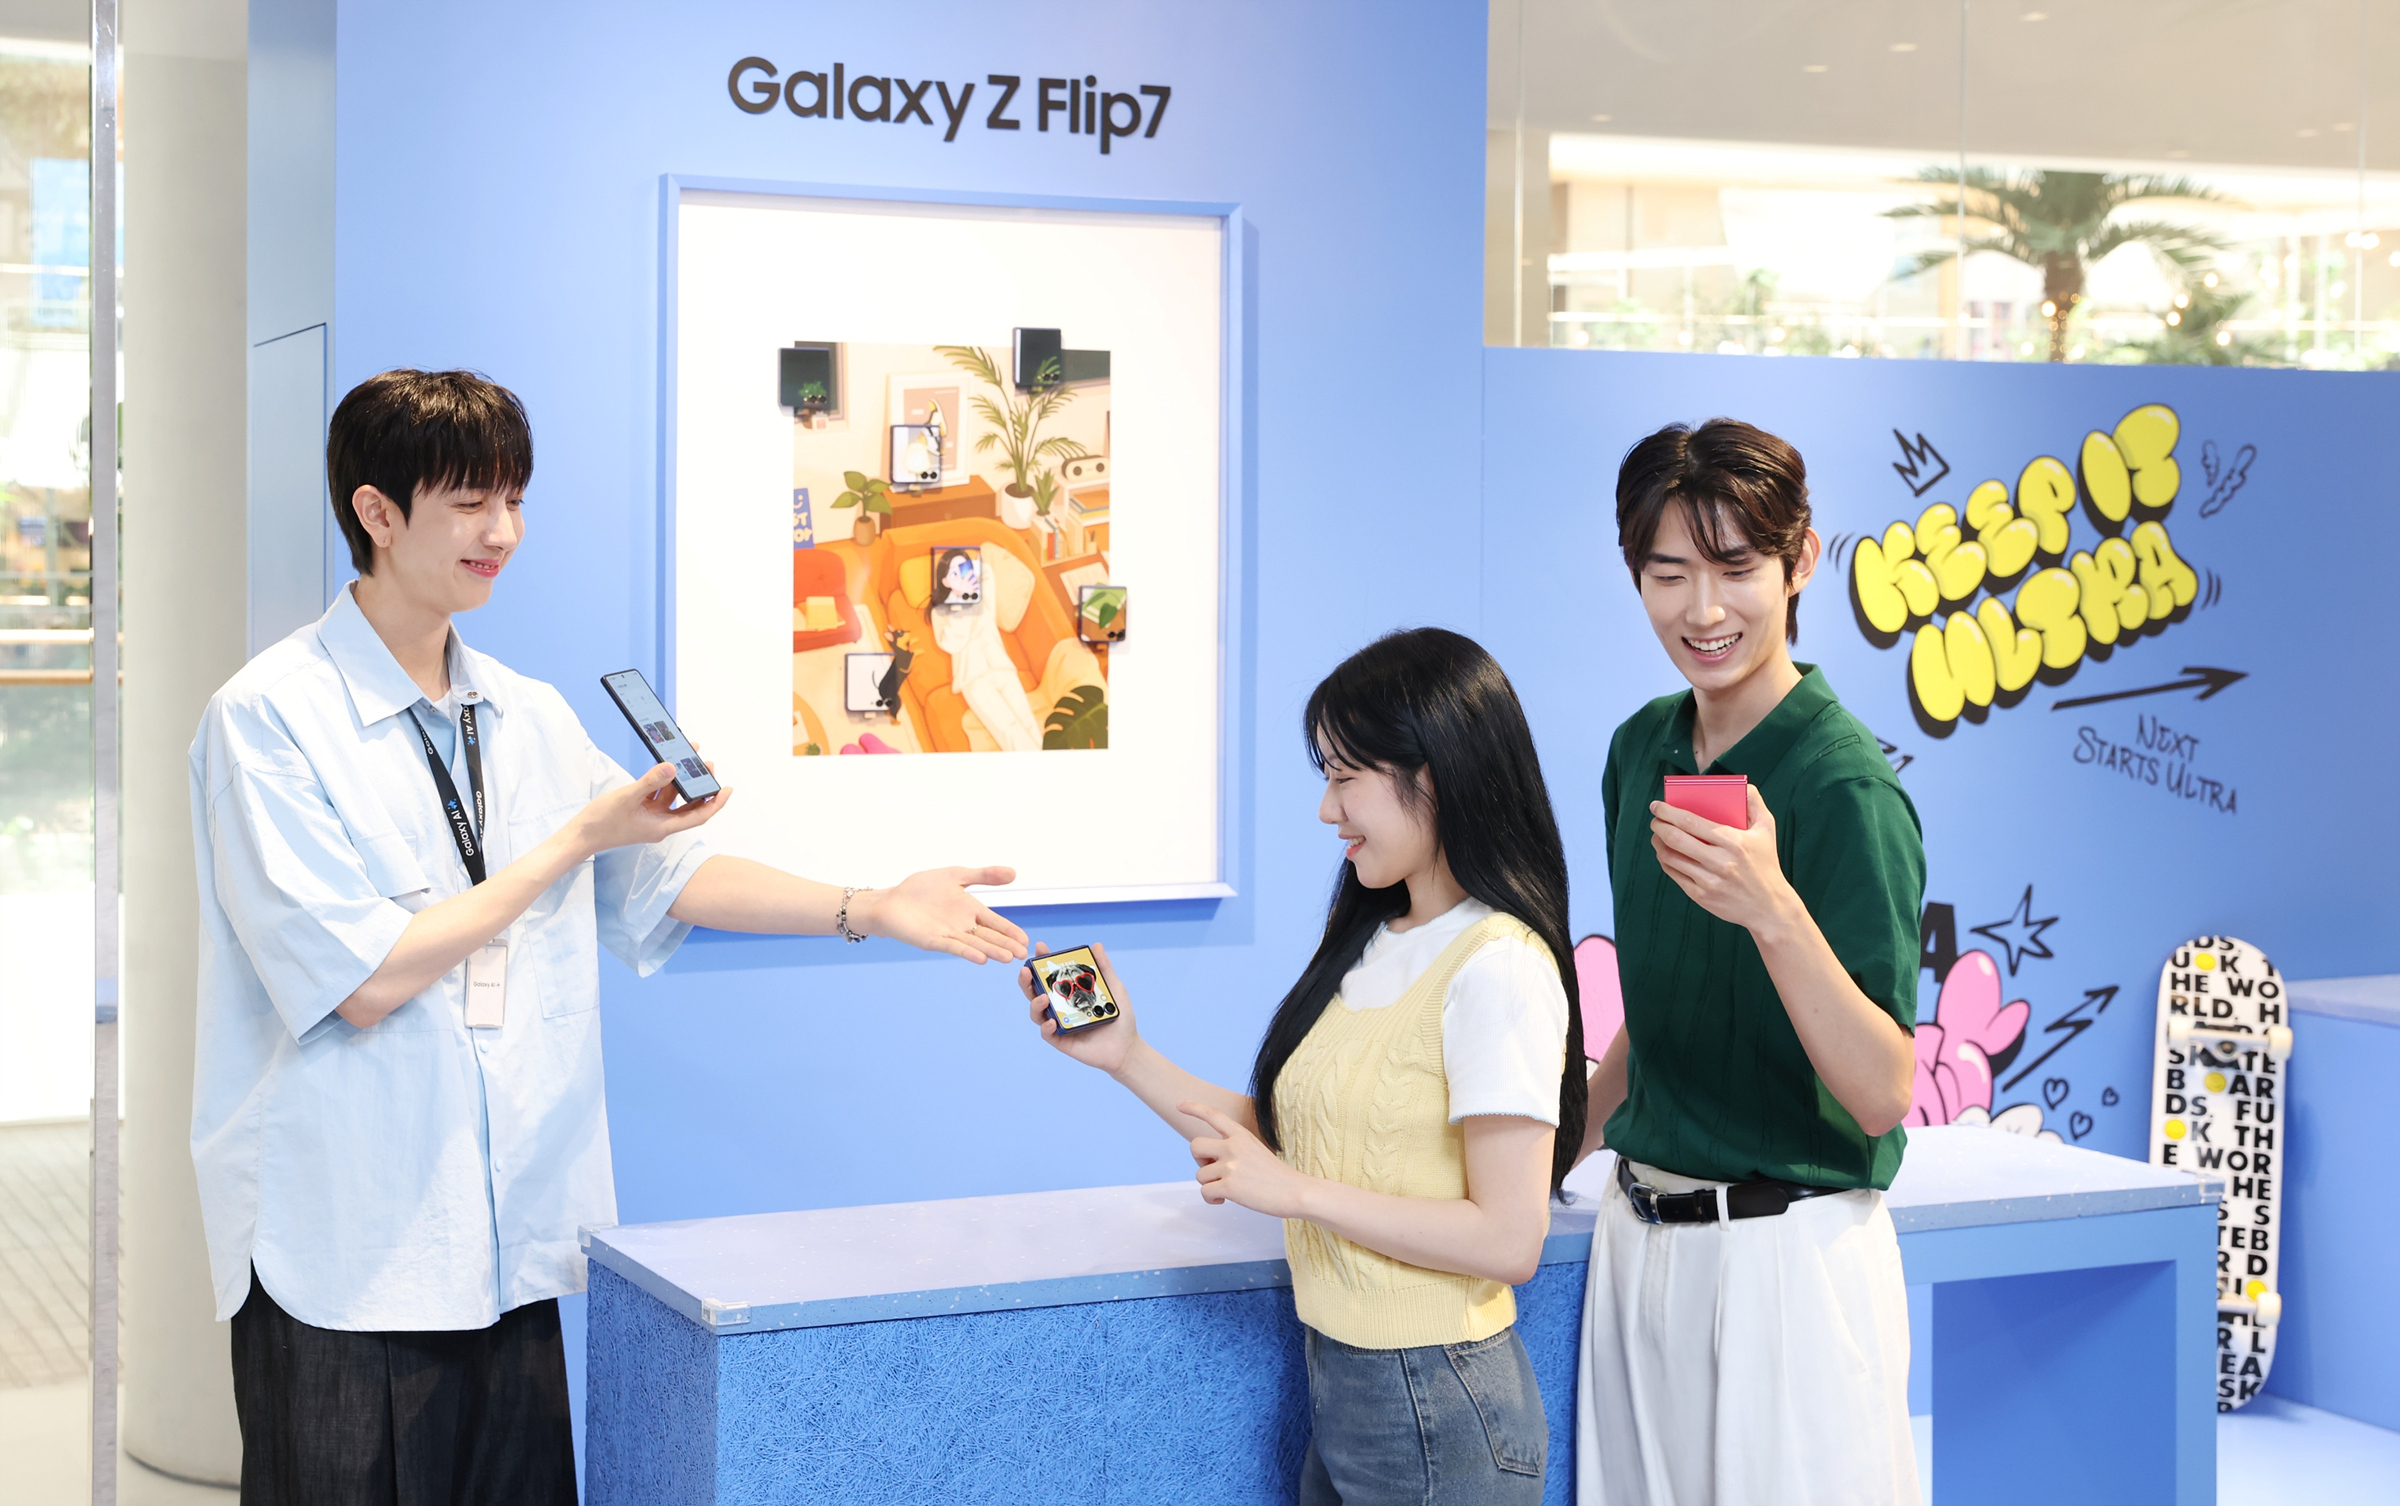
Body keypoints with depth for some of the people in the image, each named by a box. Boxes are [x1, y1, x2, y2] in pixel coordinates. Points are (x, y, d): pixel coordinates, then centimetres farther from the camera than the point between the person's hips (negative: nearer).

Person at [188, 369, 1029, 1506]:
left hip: (512, 1253, 6)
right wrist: (581, 837, -11)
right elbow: (364, 978, -16)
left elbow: (665, 879, 17)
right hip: (345, 1268, -6)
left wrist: (870, 910, 6)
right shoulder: (270, 717, -9)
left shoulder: (532, 718, 12)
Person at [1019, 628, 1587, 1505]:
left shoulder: (1497, 970, -18)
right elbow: (1283, 1138, 8)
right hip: (1341, 1384, 8)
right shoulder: (1372, 947, 9)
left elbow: (1509, 1241, -22)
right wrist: (1128, 1059, 2)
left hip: (1433, 1409, -8)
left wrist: (1295, 1192, -20)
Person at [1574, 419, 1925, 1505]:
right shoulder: (1644, 748, 7)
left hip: (1788, 1245, -7)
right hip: (1640, 1231, 7)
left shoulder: (1847, 788, -16)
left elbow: (1883, 1094, -20)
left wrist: (1773, 912, -32)